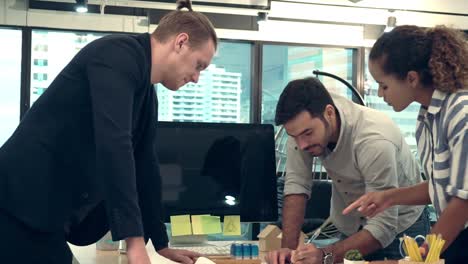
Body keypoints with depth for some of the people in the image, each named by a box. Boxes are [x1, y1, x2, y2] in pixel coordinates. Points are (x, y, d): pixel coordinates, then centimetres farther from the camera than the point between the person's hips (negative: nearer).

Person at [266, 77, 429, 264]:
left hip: (399, 226, -4)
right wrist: (288, 247, -27)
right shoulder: (303, 121, -20)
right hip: (351, 227, 4)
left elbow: (384, 227, -33)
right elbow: (296, 183, -17)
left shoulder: (374, 141, -35)